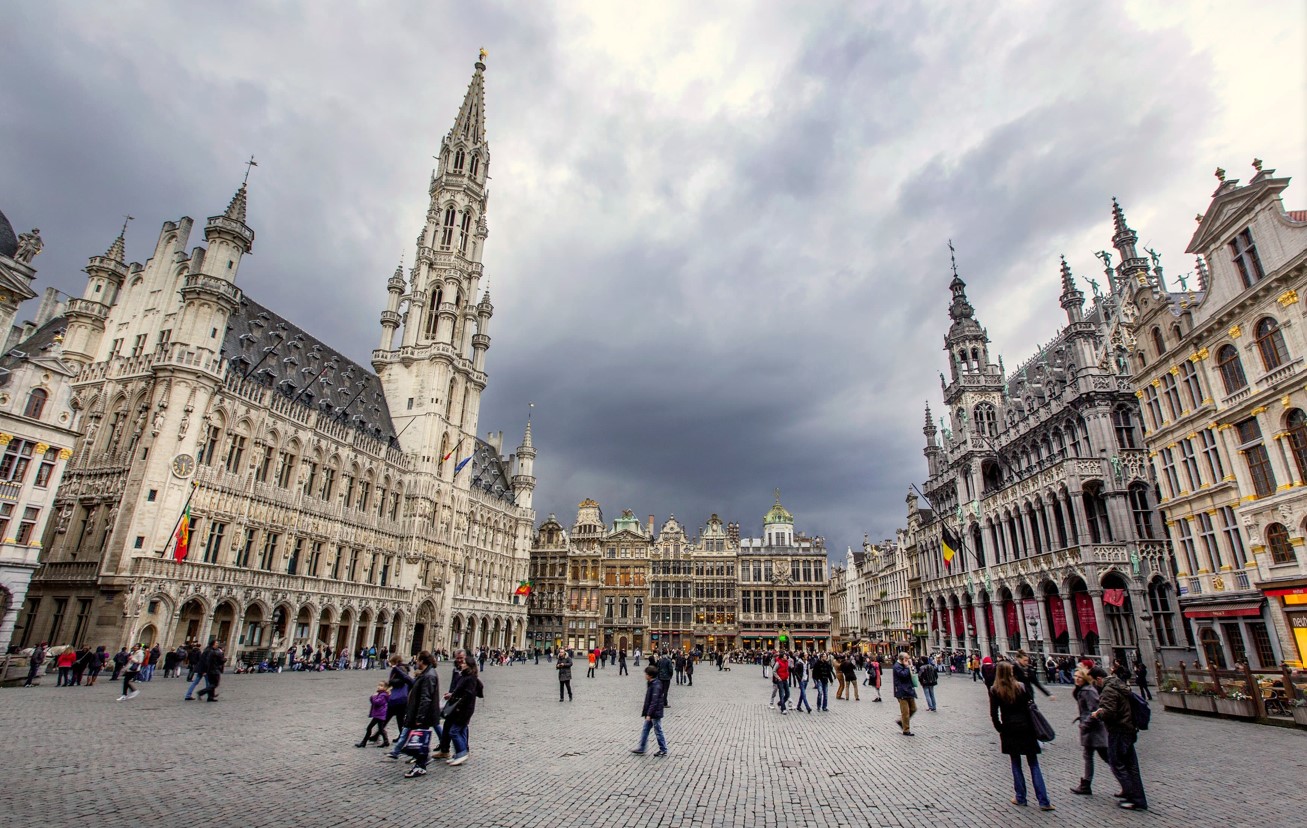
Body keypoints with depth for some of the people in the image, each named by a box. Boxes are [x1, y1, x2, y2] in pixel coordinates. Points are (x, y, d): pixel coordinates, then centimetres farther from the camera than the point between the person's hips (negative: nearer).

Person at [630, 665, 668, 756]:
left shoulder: (656, 685, -23)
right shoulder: (651, 683, 7)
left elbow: (654, 701, -25)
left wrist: (649, 714, -25)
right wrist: (644, 709, 20)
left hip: (655, 714, -10)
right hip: (650, 713, 10)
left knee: (658, 731, 4)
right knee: (645, 730, 14)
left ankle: (663, 750, 18)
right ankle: (641, 749, 22)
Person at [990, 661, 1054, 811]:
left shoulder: (994, 691, -7)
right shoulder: (1022, 687, -5)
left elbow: (994, 714, -7)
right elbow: (1031, 706, -1)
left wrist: (1000, 729, 5)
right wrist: (1032, 727, 10)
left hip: (1009, 730, -1)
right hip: (1026, 728, 1)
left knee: (1016, 764, 12)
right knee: (1034, 764, 7)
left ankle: (1021, 798, 15)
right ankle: (1043, 801, 5)